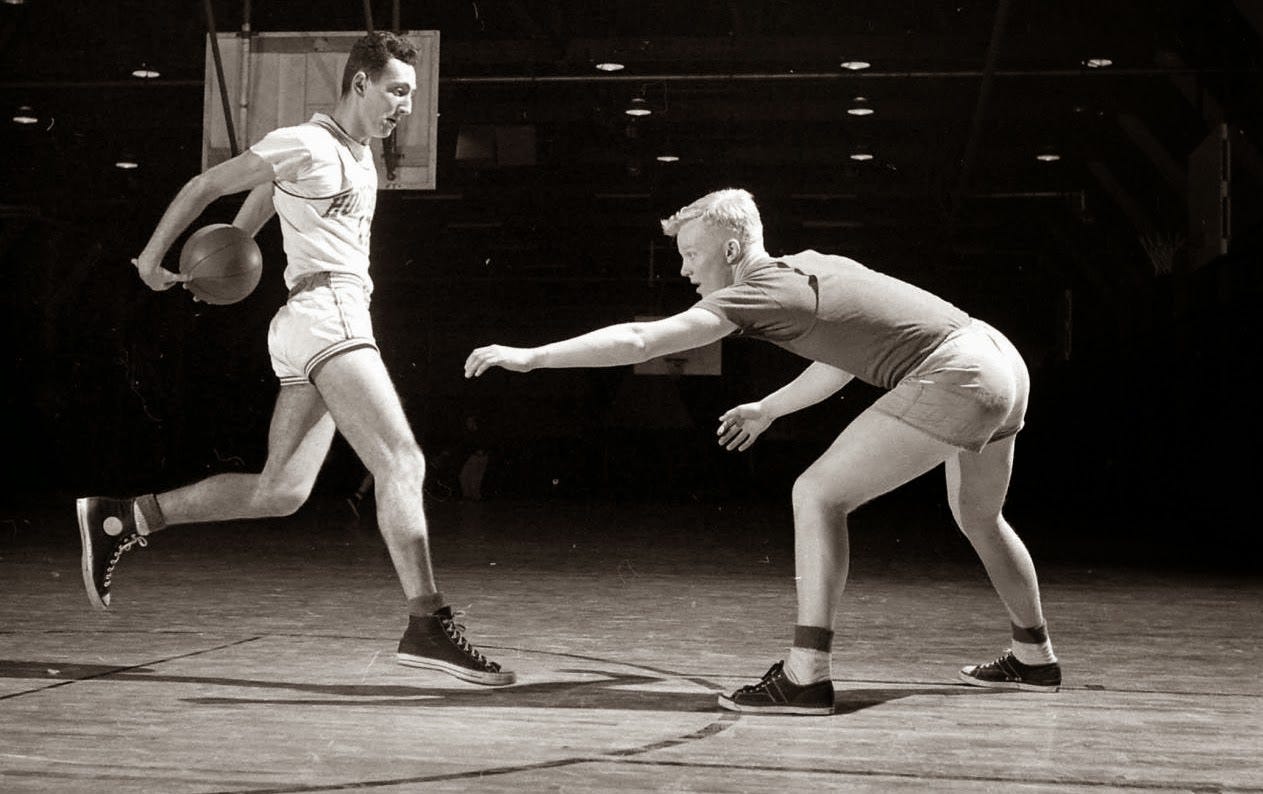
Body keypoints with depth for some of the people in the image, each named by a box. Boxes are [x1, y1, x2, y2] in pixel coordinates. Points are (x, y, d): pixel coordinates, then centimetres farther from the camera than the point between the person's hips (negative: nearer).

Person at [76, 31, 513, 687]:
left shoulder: (359, 152, 23)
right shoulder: (306, 146, -5)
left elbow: (260, 193, 35)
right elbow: (204, 185, 2)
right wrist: (153, 260, 9)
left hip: (338, 322, 10)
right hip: (326, 312, -10)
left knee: (280, 491, 7)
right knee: (402, 464, -18)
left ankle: (120, 518, 15)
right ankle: (428, 627, -22)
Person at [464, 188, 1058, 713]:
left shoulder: (763, 291, -12)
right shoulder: (810, 265, 14)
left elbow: (640, 340, -18)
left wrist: (532, 356, -15)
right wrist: (768, 409, 33)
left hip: (953, 378, -10)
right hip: (1000, 359, 10)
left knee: (818, 495, -11)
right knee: (977, 518, 29)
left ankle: (807, 675, -14)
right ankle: (1033, 658, 46)